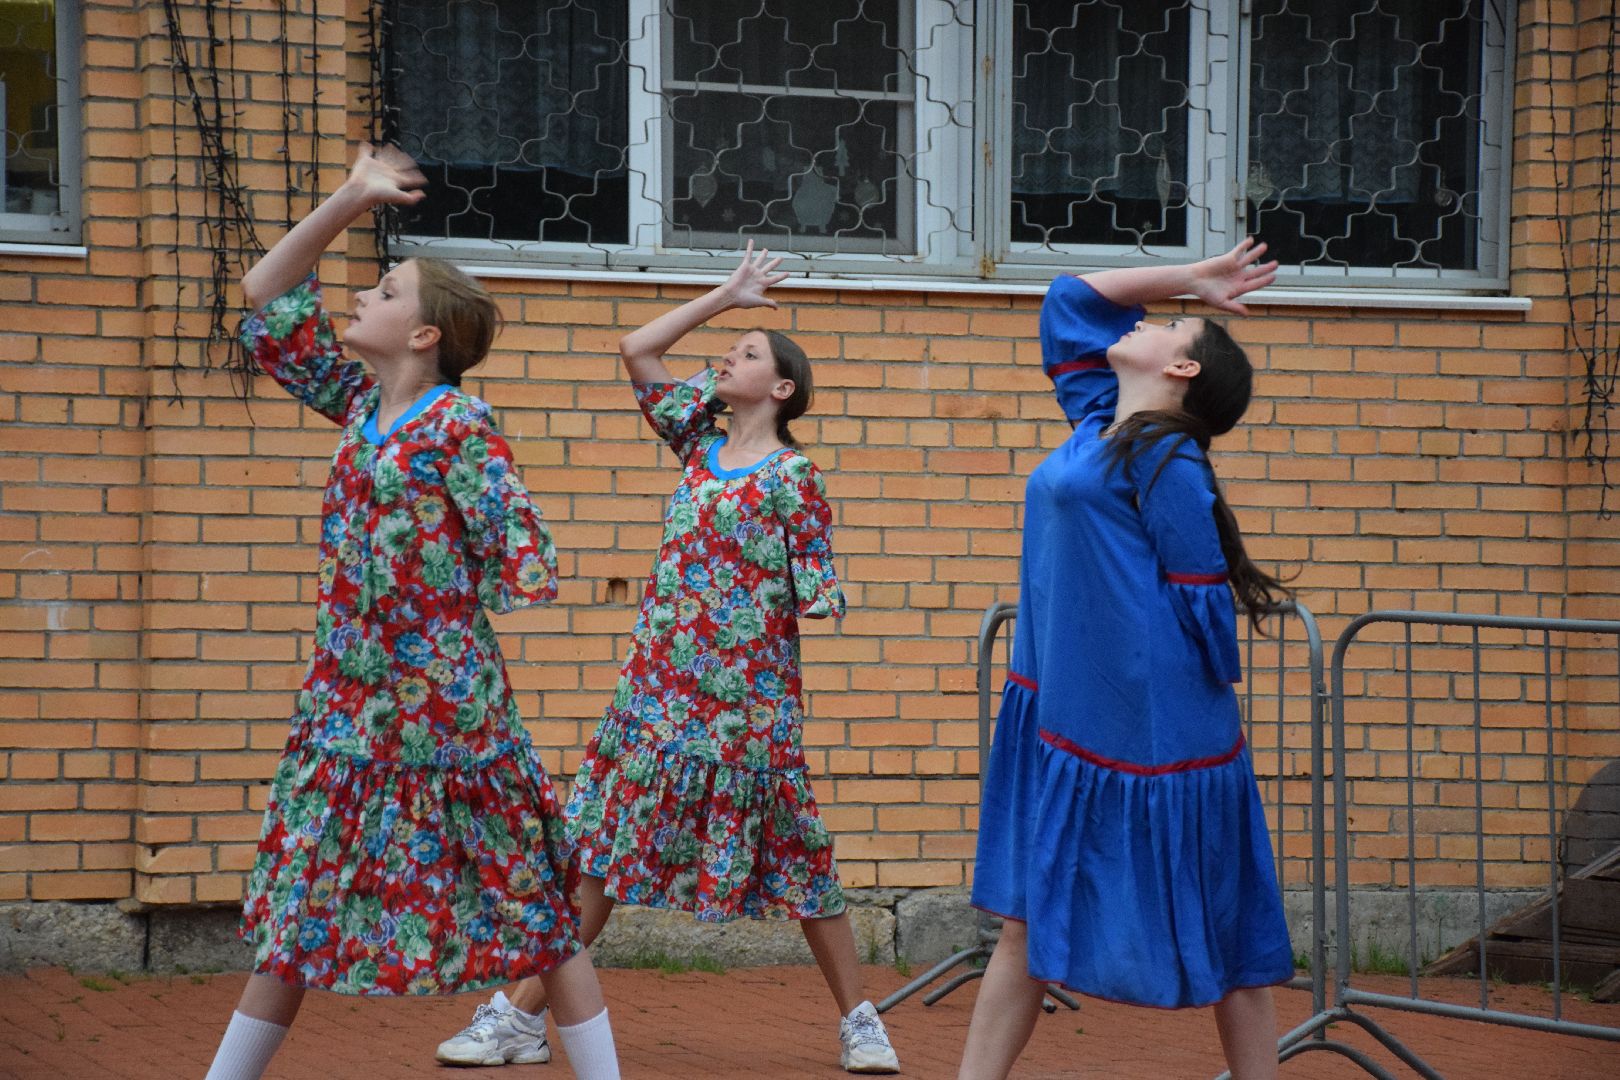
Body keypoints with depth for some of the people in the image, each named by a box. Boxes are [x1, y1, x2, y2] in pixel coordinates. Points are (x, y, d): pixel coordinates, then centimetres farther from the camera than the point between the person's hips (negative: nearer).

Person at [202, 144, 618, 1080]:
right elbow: (268, 309, 12)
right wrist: (347, 203, 6)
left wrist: (435, 583, -3)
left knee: (531, 900, -1)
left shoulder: (459, 426, -12)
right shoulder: (361, 403, 8)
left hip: (446, 699, -7)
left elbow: (527, 574, -15)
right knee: (298, 905, 11)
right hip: (350, 698, 7)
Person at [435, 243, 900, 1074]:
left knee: (794, 853, 1)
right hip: (660, 685, 5)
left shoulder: (793, 477, -4)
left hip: (751, 695, -5)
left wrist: (809, 600, -22)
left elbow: (816, 594, -3)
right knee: (594, 843, 2)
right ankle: (521, 1010, 5)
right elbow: (637, 349, 14)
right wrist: (726, 296, 13)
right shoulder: (699, 439, 11)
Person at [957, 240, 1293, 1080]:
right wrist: (1190, 279, 23)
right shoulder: (1099, 426, 14)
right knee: (1026, 923, 6)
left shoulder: (1162, 458, -9)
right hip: (1066, 723, 8)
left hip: (1147, 726, -8)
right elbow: (1072, 300, 26)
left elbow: (1202, 595, -9)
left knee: (1217, 941, 1)